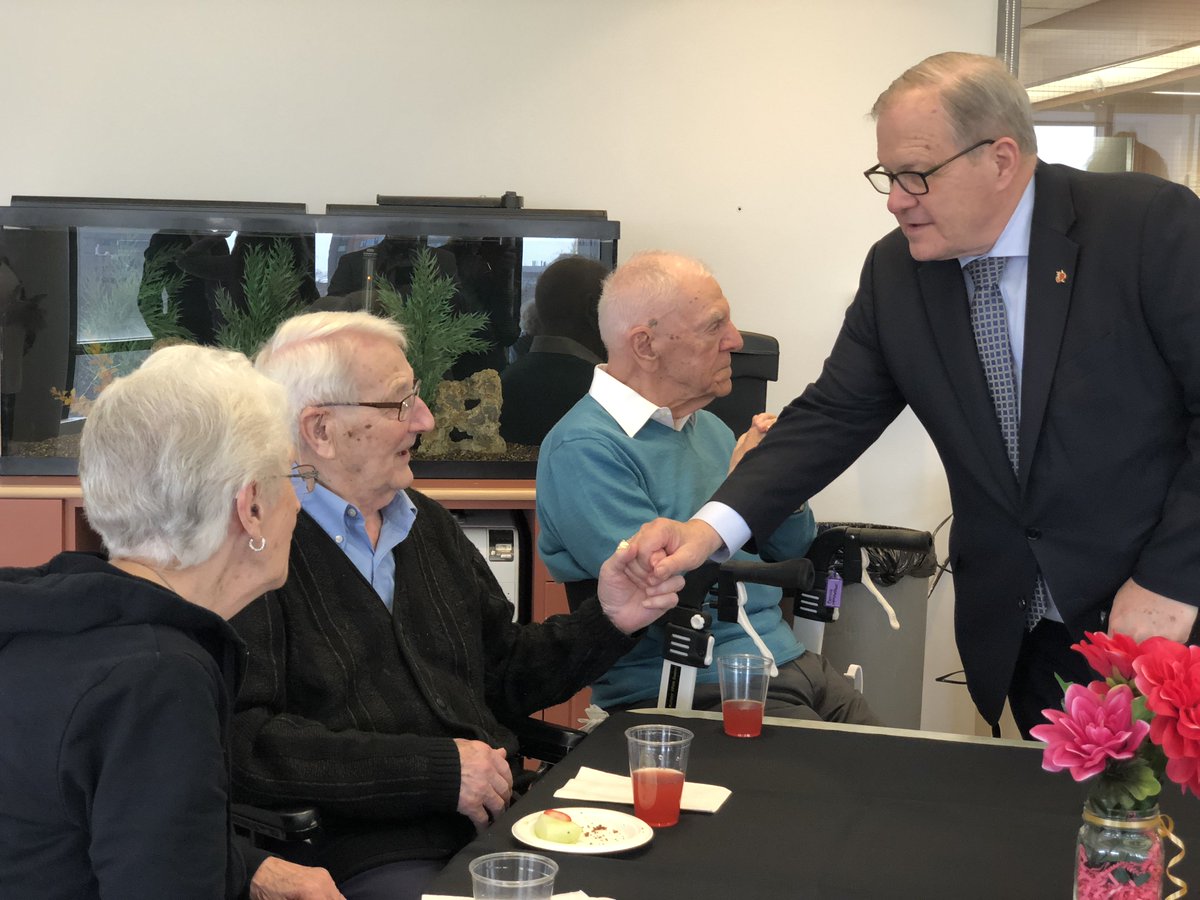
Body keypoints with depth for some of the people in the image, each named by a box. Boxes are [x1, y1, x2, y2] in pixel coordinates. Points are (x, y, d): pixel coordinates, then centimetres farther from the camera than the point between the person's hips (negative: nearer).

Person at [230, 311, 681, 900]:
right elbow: (243, 742, -19)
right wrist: (435, 769, -16)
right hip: (366, 850, -7)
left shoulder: (428, 524, 19)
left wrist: (606, 620, 8)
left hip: (498, 818, 7)